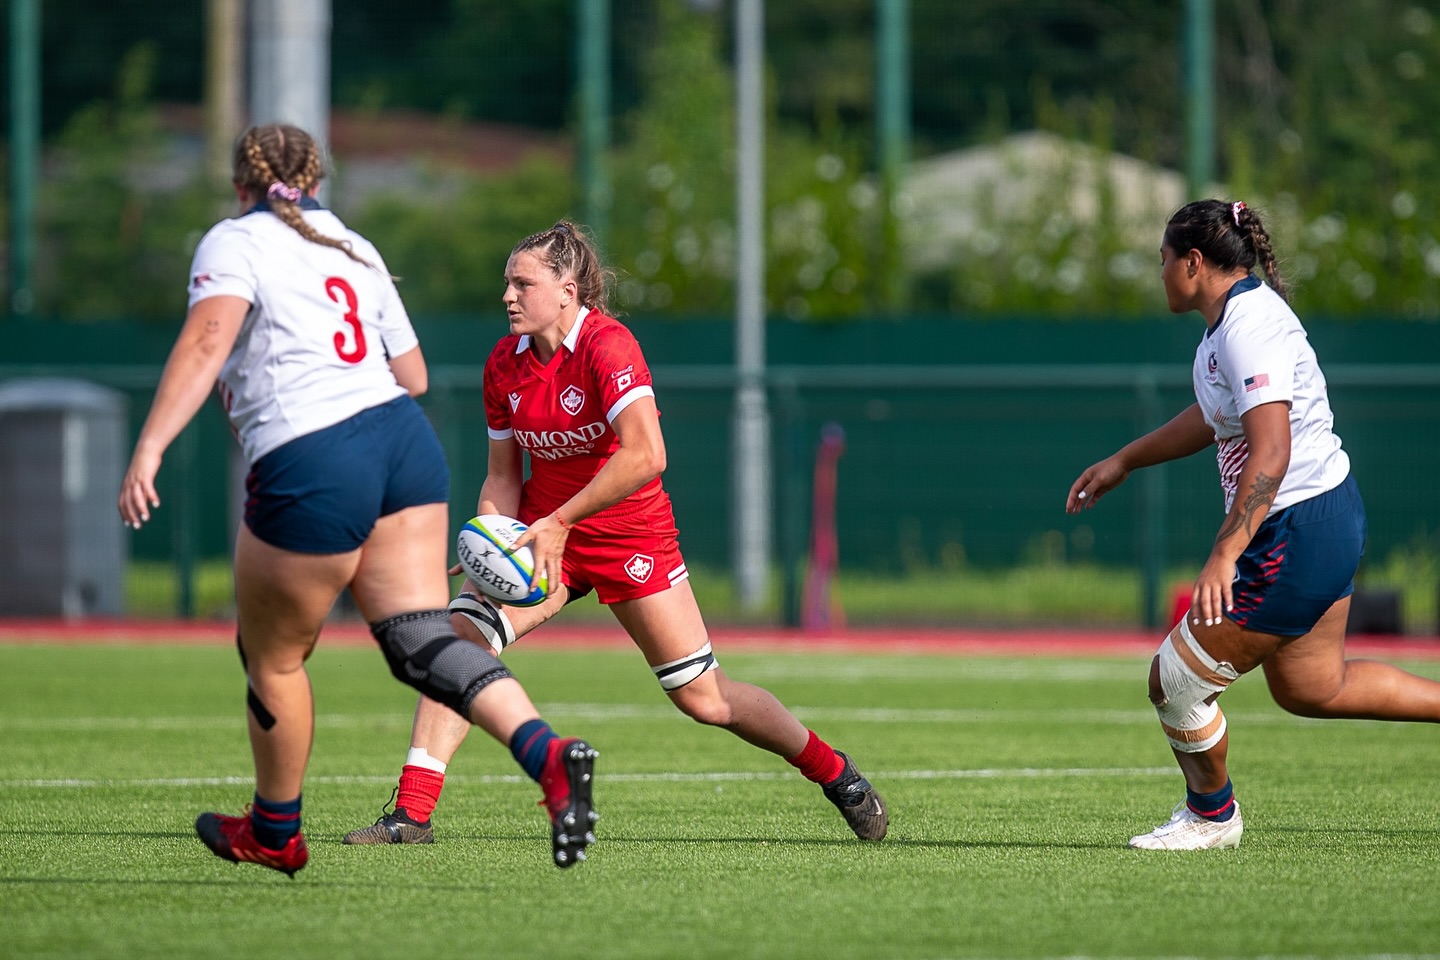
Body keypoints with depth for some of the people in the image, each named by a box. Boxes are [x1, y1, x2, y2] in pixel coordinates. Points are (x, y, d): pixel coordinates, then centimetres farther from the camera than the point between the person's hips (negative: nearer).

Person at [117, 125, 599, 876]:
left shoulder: (235, 242, 3)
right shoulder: (355, 249, 22)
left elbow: (206, 341, -16)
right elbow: (413, 374, 25)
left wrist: (149, 449, -24)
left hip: (309, 469, -6)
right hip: (403, 438, 6)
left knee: (272, 659, 15)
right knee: (422, 643, 1)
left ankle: (273, 834, 31)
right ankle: (547, 754, -22)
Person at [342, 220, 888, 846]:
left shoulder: (607, 345, -22)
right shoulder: (505, 363, -3)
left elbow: (645, 456, -34)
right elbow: (503, 476, 7)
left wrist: (559, 523, -32)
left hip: (629, 531, -5)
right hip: (544, 526, 5)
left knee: (704, 700, -1)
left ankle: (835, 773, 23)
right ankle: (411, 814, -17)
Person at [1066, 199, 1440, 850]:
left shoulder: (1250, 327, -22)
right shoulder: (1233, 317, 9)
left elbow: (1271, 452, -32)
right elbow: (1215, 417, 28)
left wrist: (1225, 554, -37)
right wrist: (1121, 463, 33)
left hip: (1296, 537, -11)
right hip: (1328, 517, 11)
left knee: (1176, 681, 0)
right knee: (1311, 690, 22)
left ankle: (1210, 815, 21)